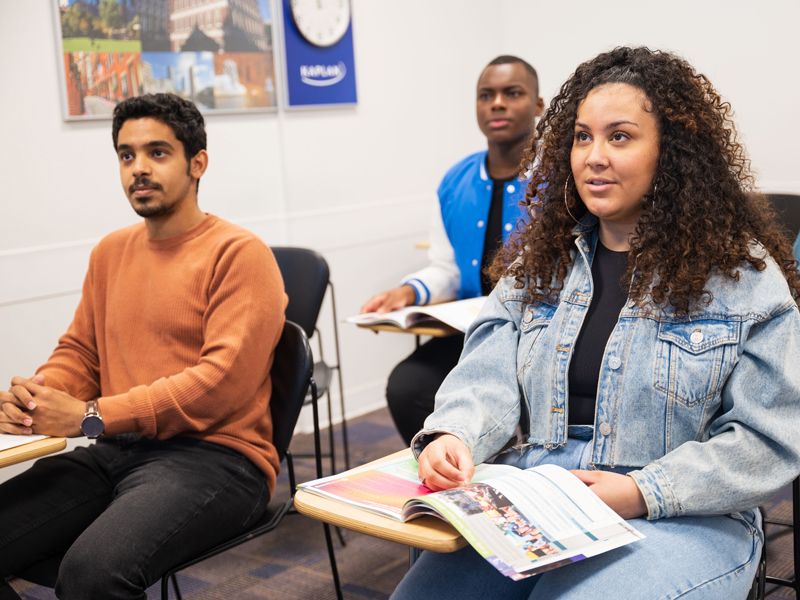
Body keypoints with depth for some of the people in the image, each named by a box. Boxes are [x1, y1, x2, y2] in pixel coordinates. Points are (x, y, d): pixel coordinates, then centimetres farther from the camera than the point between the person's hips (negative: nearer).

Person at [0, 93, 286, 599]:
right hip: (114, 453, 7)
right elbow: (79, 352, 23)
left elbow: (222, 381, -14)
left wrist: (89, 417, -16)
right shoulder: (110, 252, 19)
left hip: (215, 455, -6)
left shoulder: (239, 254, -5)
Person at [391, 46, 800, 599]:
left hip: (681, 517, -3)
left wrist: (643, 492, -17)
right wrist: (453, 435, -18)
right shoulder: (541, 260, 11)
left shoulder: (741, 272, -3)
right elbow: (490, 381, 4)